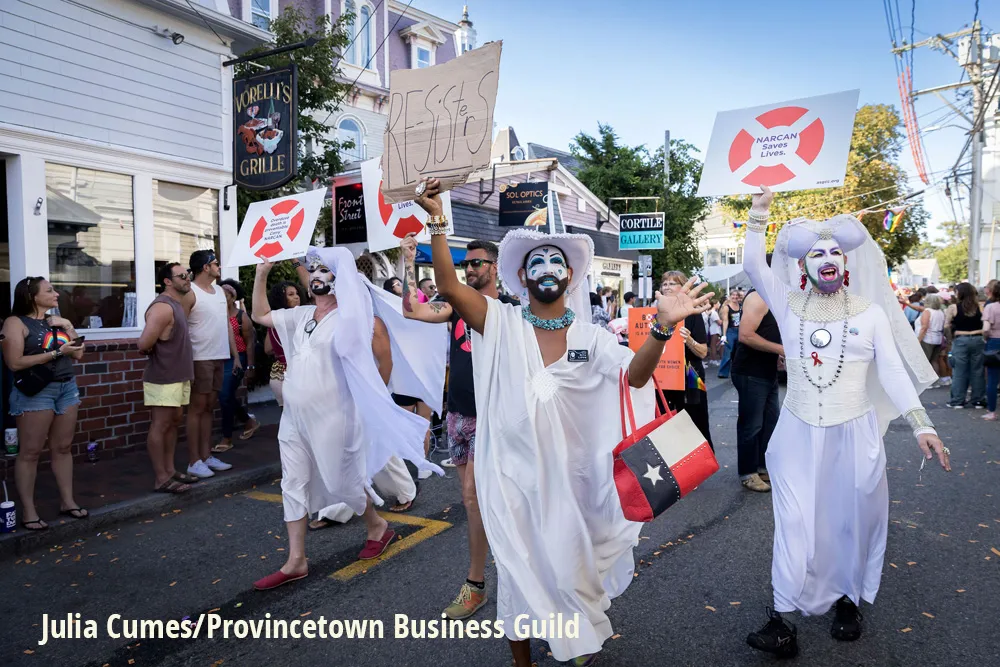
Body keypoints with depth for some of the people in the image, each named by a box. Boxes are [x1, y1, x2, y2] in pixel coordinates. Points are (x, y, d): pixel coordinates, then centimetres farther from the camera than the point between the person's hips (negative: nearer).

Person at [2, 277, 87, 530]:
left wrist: (69, 328, 1)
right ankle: (28, 511, 4)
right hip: (36, 391, -6)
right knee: (30, 451, -2)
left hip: (67, 387, 6)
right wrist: (57, 352, -16)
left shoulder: (57, 321, 15)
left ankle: (67, 501, 18)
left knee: (63, 447, 10)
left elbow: (79, 354, 13)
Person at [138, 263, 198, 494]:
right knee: (160, 426, -3)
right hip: (163, 379, -10)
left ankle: (169, 470, 23)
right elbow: (144, 344, -26)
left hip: (178, 376, 10)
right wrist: (153, 351, -7)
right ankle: (161, 479, 3)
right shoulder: (163, 307, -19)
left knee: (174, 422, 14)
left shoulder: (177, 304, 12)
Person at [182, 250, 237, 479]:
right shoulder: (191, 293, -9)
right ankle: (194, 461, 4)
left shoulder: (219, 291, 15)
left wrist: (235, 356, 14)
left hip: (219, 357, 7)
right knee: (197, 408, -2)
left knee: (209, 407, 12)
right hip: (201, 358, -7)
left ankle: (206, 455, 19)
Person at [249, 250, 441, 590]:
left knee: (343, 482, 5)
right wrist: (261, 274, 14)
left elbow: (385, 356, -8)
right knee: (293, 485, 8)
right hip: (294, 417, 7)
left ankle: (378, 528, 32)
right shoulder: (300, 315, 9)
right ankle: (296, 561, 17)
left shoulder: (350, 317, -11)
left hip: (332, 418, -7)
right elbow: (260, 316, 21)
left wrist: (374, 394, 1)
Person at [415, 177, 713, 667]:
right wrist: (437, 222, -26)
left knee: (569, 569, 17)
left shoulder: (590, 336, -2)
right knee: (517, 570, 14)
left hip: (567, 476, 1)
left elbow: (635, 374, -15)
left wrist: (662, 327, -31)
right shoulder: (502, 323, -6)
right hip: (511, 475, -1)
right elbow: (449, 286, -17)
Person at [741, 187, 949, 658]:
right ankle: (781, 619, 4)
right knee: (795, 522, 0)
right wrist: (758, 218, -15)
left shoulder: (871, 313, 1)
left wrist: (921, 425, -9)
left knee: (851, 520, 10)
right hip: (799, 434, 0)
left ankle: (847, 600, 31)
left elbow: (893, 372, -2)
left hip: (854, 434, 0)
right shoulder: (789, 307, 2)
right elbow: (753, 267, -9)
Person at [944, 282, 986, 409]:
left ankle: (958, 400, 8)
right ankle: (979, 400, 16)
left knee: (959, 371, 4)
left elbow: (947, 326, -3)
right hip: (978, 340, 2)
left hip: (960, 340, -2)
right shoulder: (979, 307, 1)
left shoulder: (953, 307, -7)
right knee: (977, 371, 9)